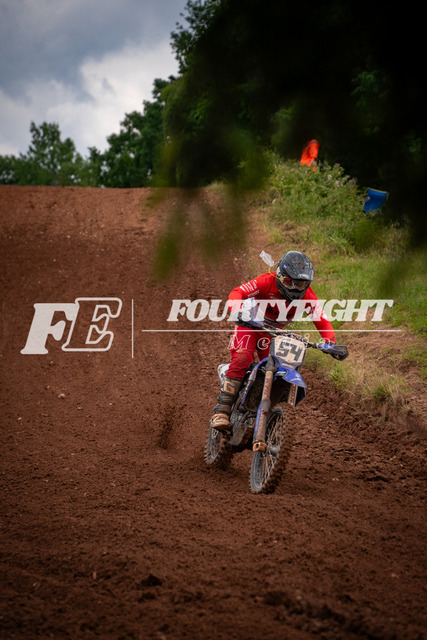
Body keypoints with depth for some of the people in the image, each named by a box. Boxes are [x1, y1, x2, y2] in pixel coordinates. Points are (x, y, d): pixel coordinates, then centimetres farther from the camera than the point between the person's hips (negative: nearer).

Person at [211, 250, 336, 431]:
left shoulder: (306, 295, -14)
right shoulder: (267, 282, -26)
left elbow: (322, 320, -12)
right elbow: (237, 293, -33)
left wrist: (331, 343, -30)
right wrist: (240, 311, -55)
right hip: (250, 325, -5)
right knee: (242, 359, -29)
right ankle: (222, 410, -34)